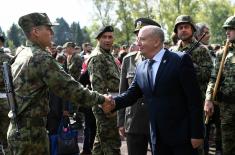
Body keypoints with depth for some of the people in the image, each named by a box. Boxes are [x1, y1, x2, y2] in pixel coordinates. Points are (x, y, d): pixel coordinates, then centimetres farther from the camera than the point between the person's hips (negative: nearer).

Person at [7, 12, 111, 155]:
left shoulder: (22, 55, 11)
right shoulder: (42, 58, -16)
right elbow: (69, 87, -16)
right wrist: (100, 99, -7)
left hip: (18, 128, 9)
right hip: (31, 131, -9)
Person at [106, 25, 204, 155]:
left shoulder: (180, 60, -9)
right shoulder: (141, 68, 9)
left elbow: (194, 98, -11)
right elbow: (132, 94, 10)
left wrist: (196, 133, -14)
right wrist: (114, 103, -12)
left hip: (182, 134, -5)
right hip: (157, 136, 5)